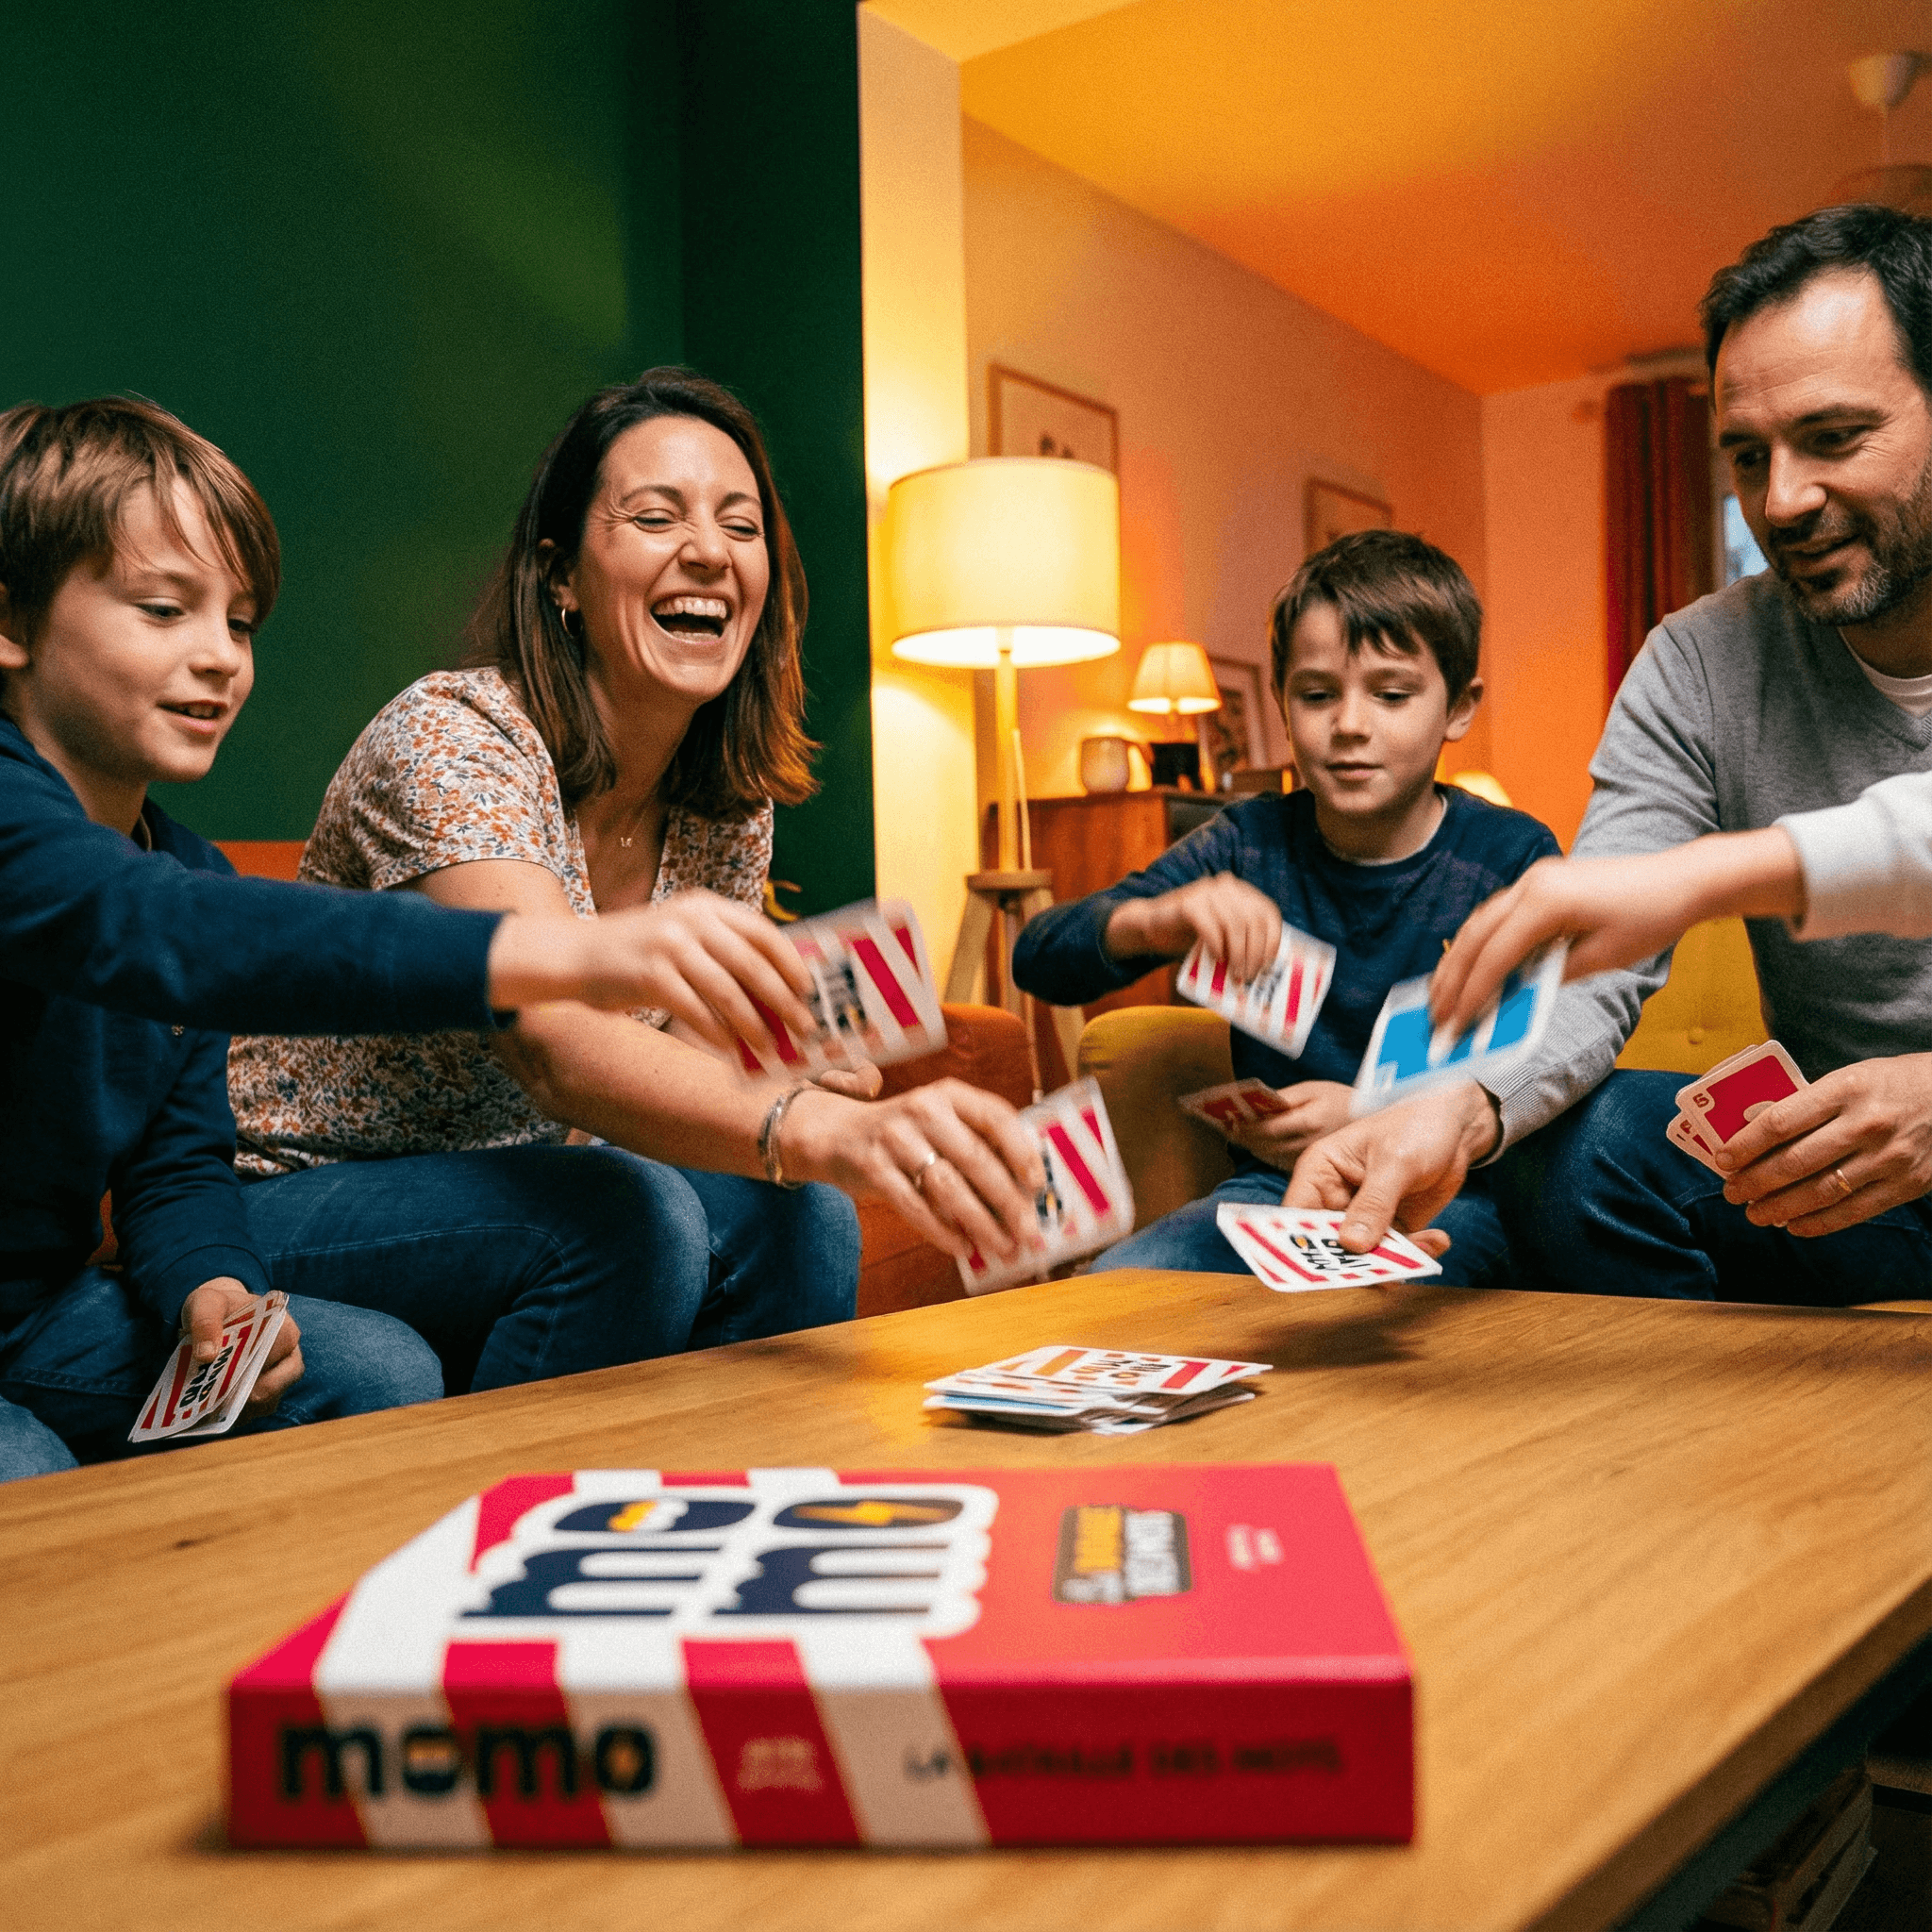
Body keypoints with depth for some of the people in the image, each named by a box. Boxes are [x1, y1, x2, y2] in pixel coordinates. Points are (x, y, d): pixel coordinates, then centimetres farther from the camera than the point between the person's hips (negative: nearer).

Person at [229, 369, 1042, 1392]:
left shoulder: (730, 808, -2)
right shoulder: (449, 736, -24)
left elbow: (688, 1060, 5)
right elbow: (554, 1039, -41)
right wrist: (824, 1132, -58)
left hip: (508, 1185, 6)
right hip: (288, 1202, -6)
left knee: (799, 1218, -15)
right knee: (632, 1219, -29)